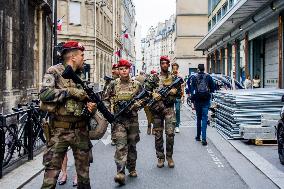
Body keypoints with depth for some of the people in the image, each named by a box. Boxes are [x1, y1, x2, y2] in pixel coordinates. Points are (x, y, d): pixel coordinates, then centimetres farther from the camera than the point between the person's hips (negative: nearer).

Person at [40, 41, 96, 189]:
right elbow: (44, 94, -20)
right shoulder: (54, 71, -5)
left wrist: (90, 105, -2)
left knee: (84, 168, 15)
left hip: (81, 129, 6)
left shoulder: (81, 76, 13)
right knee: (52, 170, 0)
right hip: (59, 129, -5)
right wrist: (71, 92, -18)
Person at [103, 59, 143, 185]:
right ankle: (120, 173, -15)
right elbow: (106, 99, 8)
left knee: (132, 145, 12)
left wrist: (135, 104, -10)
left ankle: (132, 169, 29)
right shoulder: (113, 84, 2)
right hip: (119, 119, -2)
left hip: (133, 119, 2)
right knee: (121, 146, -11)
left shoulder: (137, 84, 4)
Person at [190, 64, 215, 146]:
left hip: (197, 100, 1)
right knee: (204, 118, -3)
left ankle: (198, 136, 24)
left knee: (198, 117, 16)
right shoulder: (208, 77, 0)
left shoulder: (194, 77, 0)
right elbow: (213, 88, 3)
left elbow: (192, 88, -3)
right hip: (206, 100, -1)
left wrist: (192, 99, 0)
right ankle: (204, 139, -12)